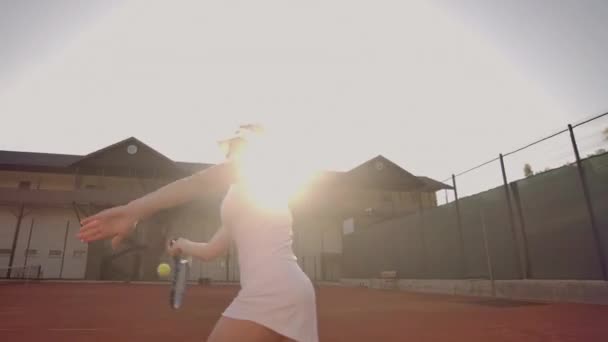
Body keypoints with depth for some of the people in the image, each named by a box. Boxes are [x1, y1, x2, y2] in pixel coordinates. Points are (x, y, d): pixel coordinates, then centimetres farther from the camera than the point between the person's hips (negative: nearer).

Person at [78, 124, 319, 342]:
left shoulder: (251, 164, 5)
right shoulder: (249, 201, 27)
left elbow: (195, 183, -12)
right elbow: (209, 251, 32)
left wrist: (133, 210, -17)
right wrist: (182, 245, 51)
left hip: (271, 291, -9)